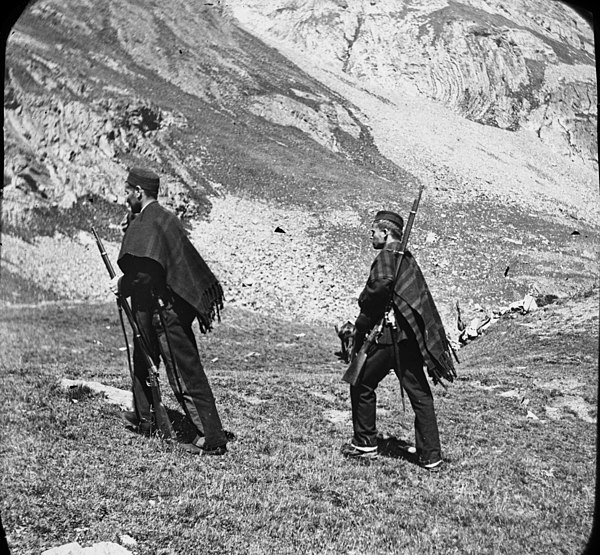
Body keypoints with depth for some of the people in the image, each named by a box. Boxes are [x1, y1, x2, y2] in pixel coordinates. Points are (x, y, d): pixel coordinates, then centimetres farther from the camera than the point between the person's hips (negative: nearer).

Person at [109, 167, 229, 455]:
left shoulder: (147, 224, -18)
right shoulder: (163, 217, 13)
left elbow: (143, 274, -25)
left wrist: (121, 285, -7)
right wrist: (130, 228, 14)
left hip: (166, 310, -11)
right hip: (174, 303, 11)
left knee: (185, 374, -6)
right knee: (142, 358, 26)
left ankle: (212, 439, -2)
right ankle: (142, 417, 40)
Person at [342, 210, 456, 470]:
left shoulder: (387, 255, -6)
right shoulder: (407, 258, 21)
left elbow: (383, 281, -28)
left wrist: (365, 302, -11)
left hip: (390, 334, -8)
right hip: (410, 337, 8)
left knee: (362, 385, 9)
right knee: (419, 394, 7)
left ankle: (365, 444, 17)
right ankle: (431, 456, 8)